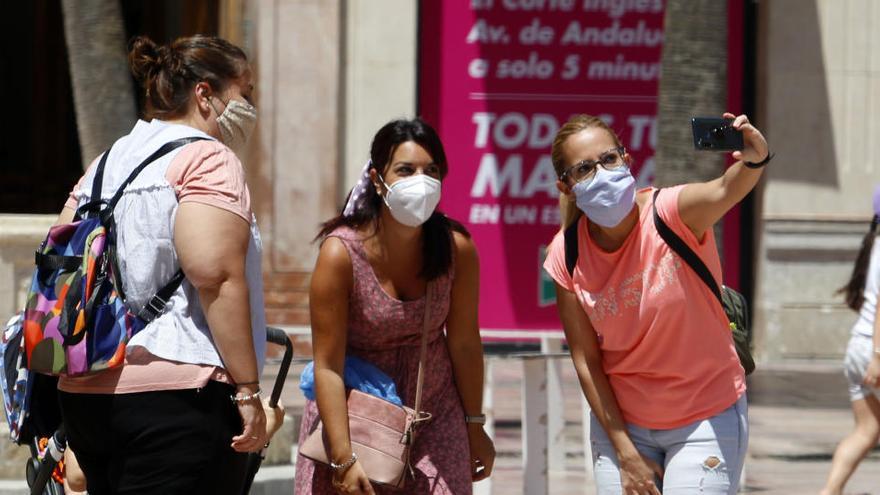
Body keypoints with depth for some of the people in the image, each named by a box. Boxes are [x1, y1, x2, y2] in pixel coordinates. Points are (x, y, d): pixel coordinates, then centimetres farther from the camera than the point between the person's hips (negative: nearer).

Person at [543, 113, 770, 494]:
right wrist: (626, 454, -6)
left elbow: (725, 191, -42)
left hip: (706, 418, -3)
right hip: (622, 422, 3)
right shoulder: (566, 256, -10)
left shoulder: (670, 213, -19)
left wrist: (753, 162, -65)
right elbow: (586, 360, -5)